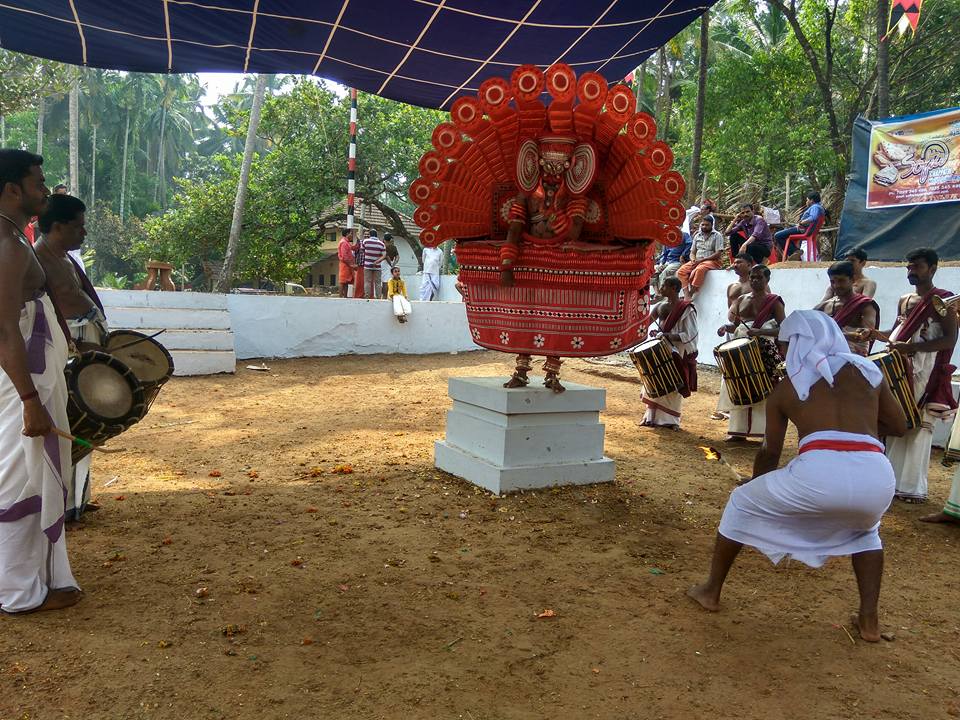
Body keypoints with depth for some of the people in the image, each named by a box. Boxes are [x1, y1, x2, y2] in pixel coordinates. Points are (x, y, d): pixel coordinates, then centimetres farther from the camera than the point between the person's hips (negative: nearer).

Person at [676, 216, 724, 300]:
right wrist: (693, 259, -7)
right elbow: (692, 252, 18)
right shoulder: (697, 236, 17)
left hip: (711, 261, -6)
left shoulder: (717, 236, 1)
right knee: (681, 271, -22)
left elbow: (718, 254, -8)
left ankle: (690, 295, -35)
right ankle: (687, 296, -34)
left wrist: (702, 260, -15)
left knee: (699, 270, -39)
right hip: (696, 261, 6)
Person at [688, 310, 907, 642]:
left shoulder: (785, 389, 19)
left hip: (820, 472, -3)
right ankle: (870, 620, 32)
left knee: (741, 503, 25)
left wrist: (757, 487, 46)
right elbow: (899, 426, 33)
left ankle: (711, 591, 33)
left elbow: (769, 452, 27)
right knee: (865, 530, 40)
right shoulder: (870, 371, 23)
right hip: (877, 479, 3)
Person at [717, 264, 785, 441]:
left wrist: (760, 331, -25)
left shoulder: (774, 301, -4)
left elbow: (782, 329, -12)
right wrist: (726, 327, -5)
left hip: (766, 352, -5)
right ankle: (739, 431, 16)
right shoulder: (742, 299, 12)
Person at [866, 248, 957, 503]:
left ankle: (913, 486, -2)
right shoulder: (904, 300, 15)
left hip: (927, 375, -7)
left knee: (918, 426, -7)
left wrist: (912, 347, -25)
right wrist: (876, 335, 3)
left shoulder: (944, 299, -6)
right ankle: (892, 479, 13)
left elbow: (950, 339, -15)